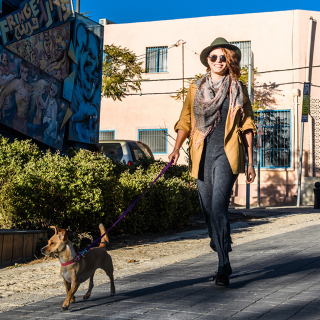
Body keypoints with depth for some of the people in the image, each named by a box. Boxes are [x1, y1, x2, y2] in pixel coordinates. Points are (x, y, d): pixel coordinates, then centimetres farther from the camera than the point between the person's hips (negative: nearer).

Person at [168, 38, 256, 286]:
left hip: (227, 154, -3)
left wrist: (250, 162, 6)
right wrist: (177, 148, -3)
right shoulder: (196, 89, 13)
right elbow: (185, 121, 13)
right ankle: (224, 262, 22)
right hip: (202, 155, 3)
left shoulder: (238, 89, 8)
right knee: (209, 210, 6)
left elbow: (246, 126, 9)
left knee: (218, 207, -18)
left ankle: (223, 267, -13)